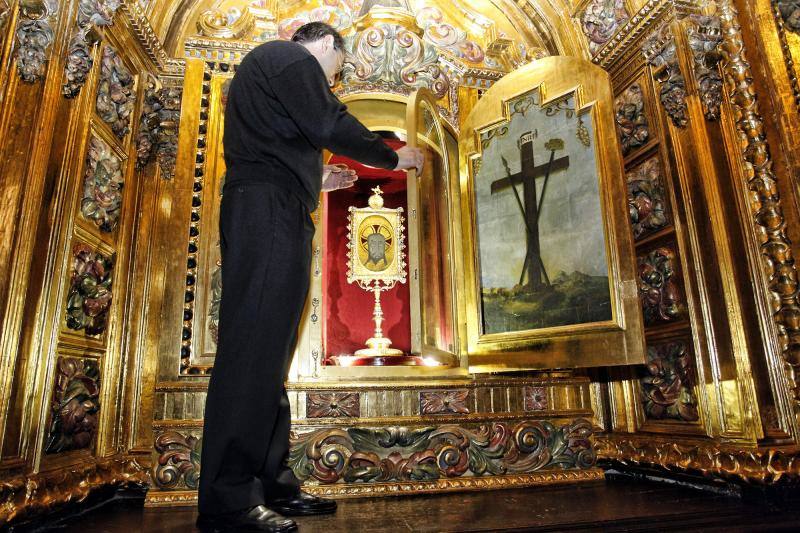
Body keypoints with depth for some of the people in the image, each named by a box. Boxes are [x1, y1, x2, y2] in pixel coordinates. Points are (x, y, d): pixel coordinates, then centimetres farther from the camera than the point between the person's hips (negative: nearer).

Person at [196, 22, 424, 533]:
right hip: (269, 212, -10)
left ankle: (271, 483, 10)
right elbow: (332, 127, -10)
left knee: (268, 352, 5)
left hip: (267, 213, 10)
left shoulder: (266, 62, 34)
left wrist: (317, 181, 32)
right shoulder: (292, 57, 4)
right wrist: (394, 157, 2)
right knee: (254, 348, -15)